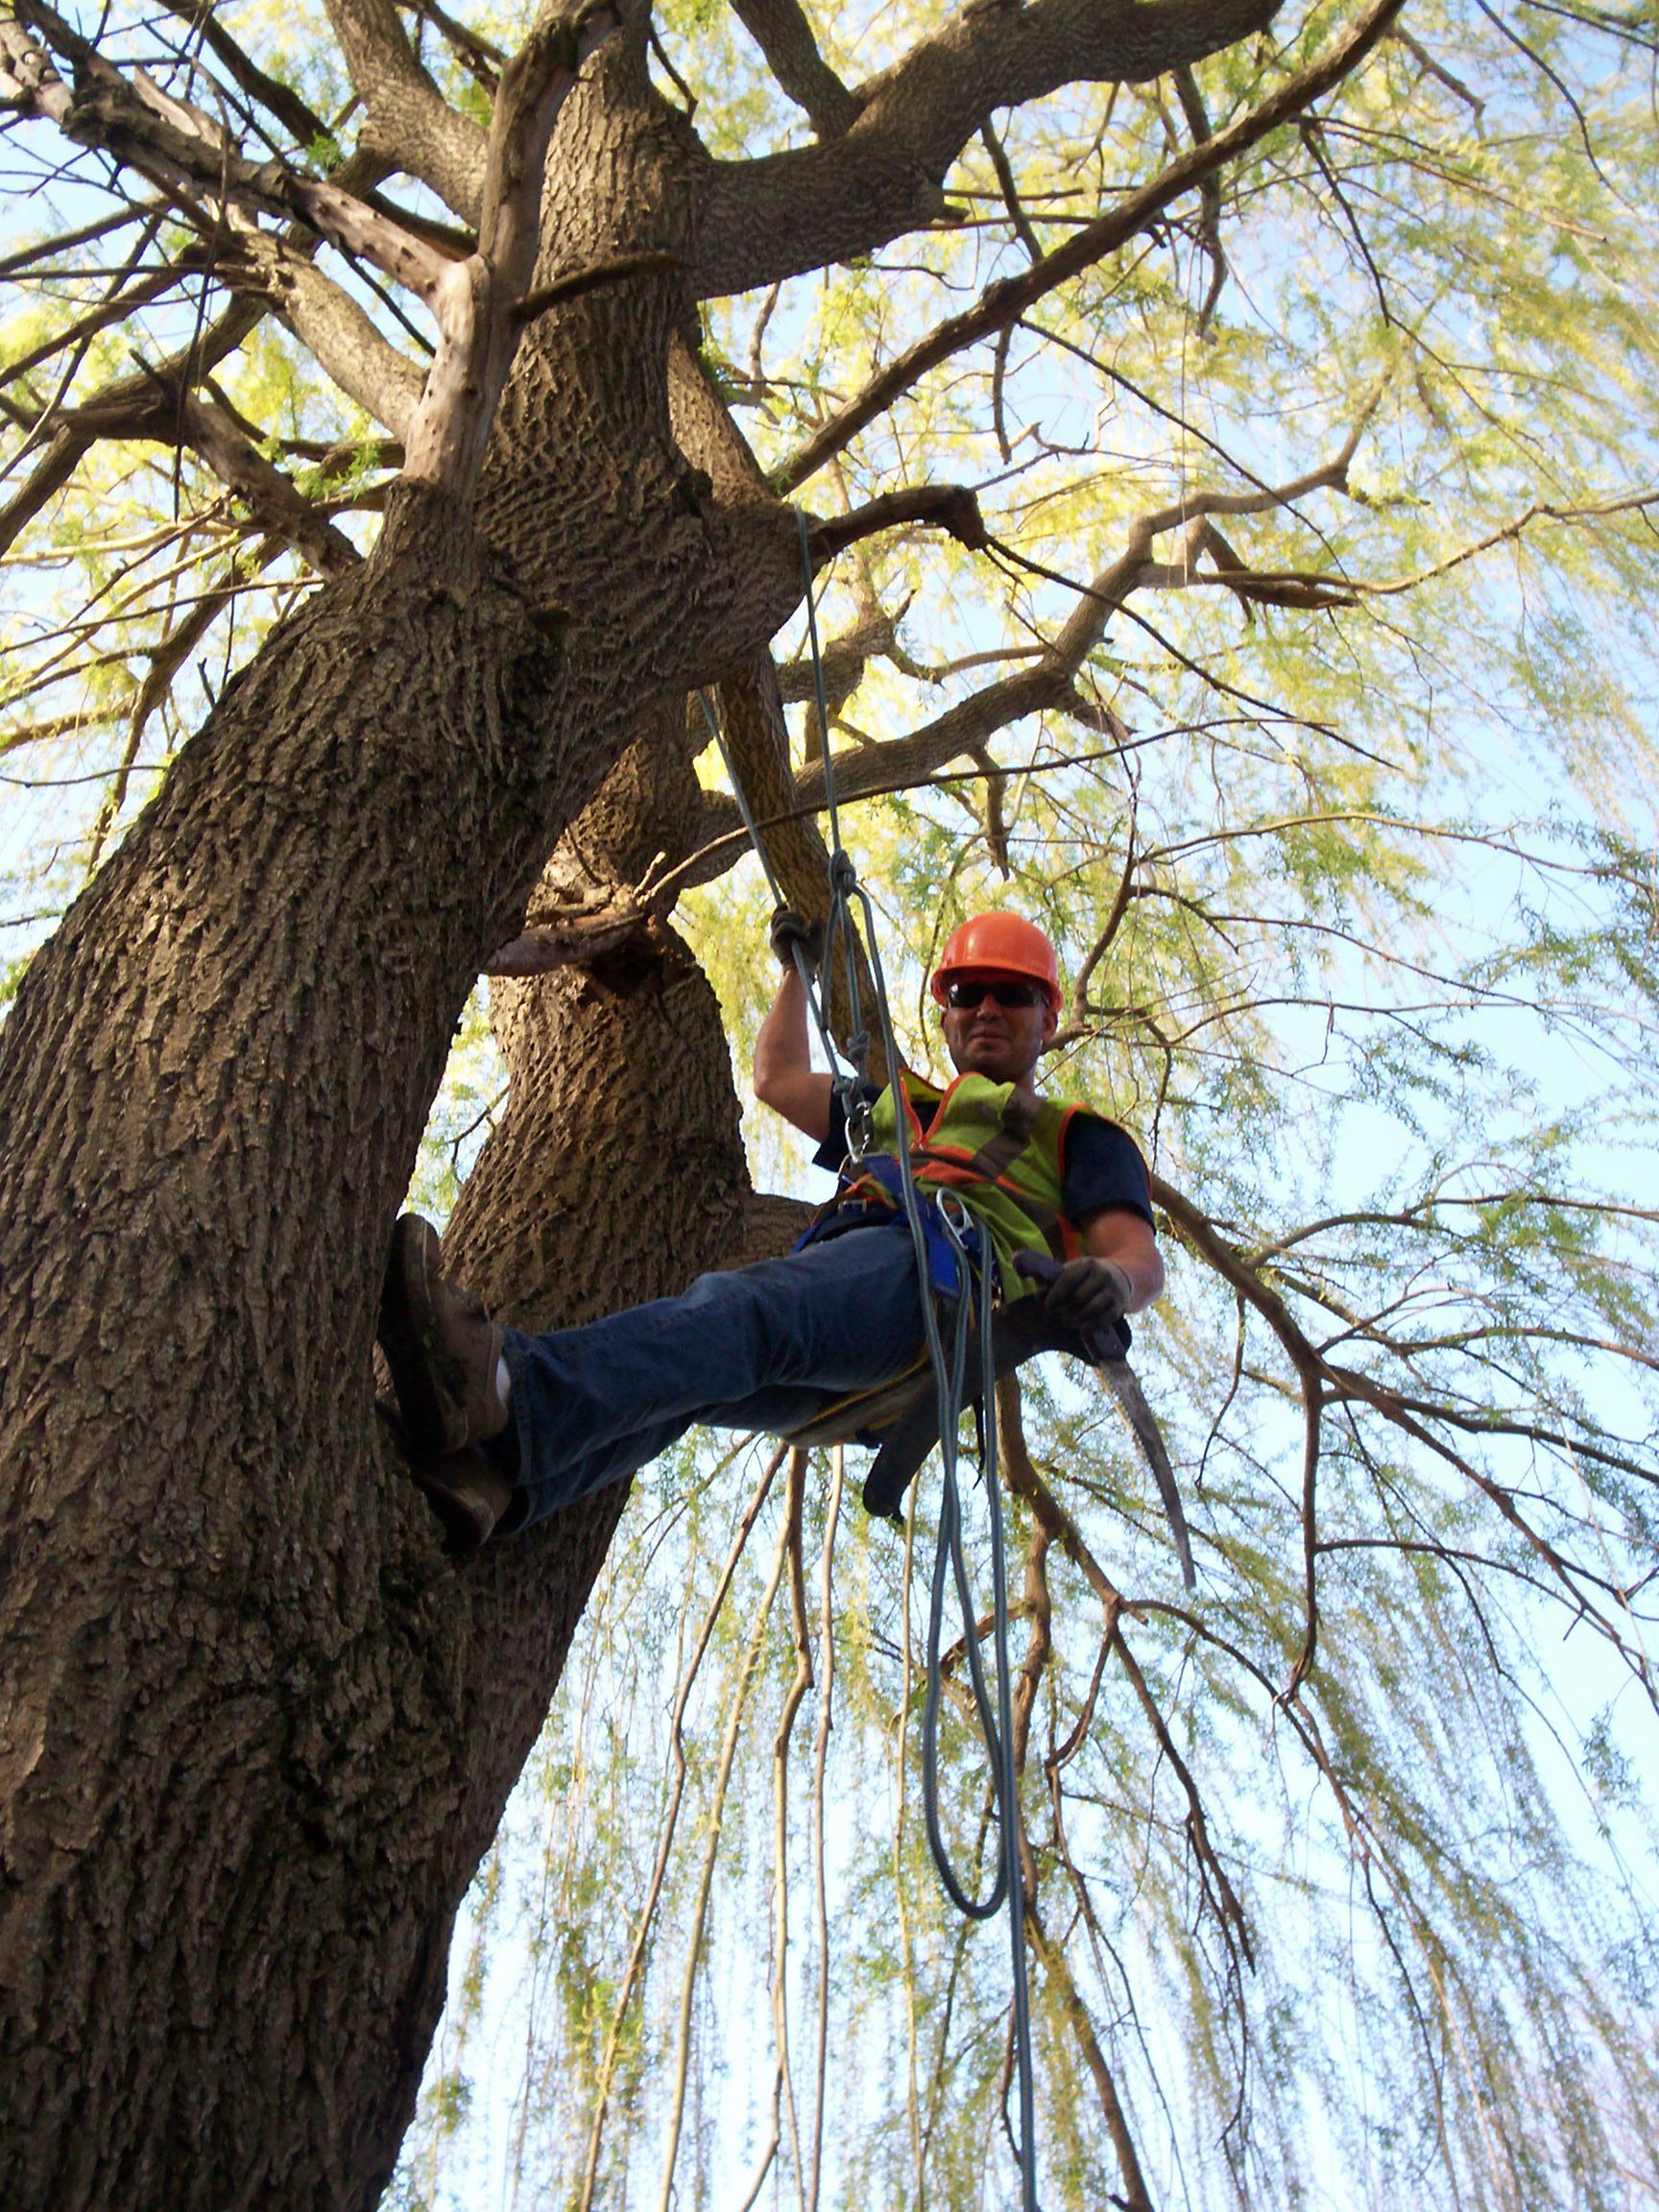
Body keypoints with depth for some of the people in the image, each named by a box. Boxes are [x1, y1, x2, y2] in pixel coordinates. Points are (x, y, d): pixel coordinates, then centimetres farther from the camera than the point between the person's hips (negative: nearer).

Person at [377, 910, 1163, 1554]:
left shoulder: (1077, 1137, 28)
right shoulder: (897, 1108, 44)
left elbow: (1139, 1250, 11)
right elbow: (778, 1078, 53)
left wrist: (1111, 1278, -14)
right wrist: (798, 969, 61)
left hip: (941, 1270, -5)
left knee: (754, 1306, -37)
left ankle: (510, 1394, -62)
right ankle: (496, 1466, -58)